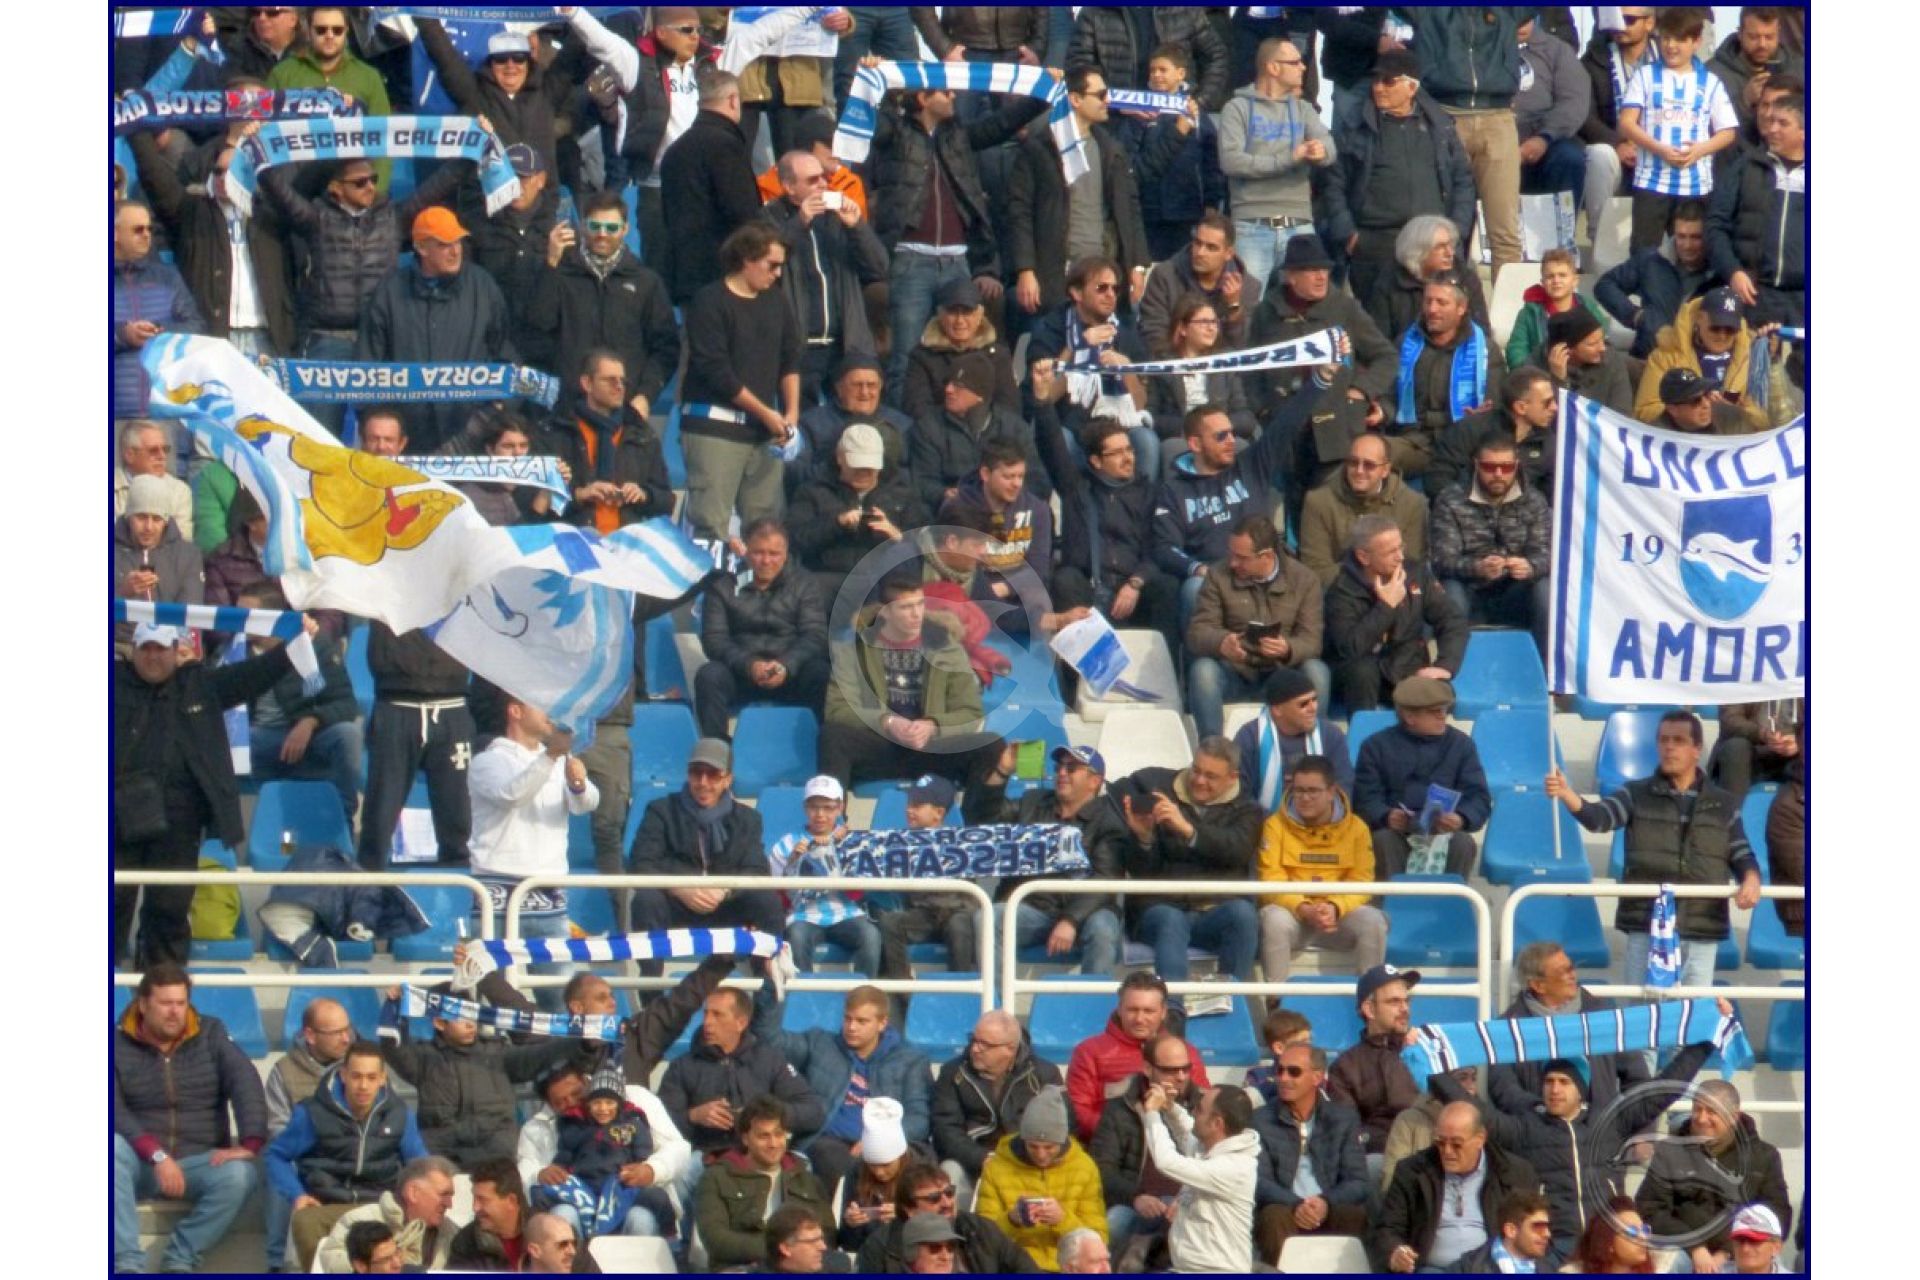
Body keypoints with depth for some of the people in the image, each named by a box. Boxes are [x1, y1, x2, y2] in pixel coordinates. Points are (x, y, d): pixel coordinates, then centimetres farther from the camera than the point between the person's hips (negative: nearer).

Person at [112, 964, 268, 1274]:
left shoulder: (211, 1035, 6)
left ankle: (179, 1261, -20)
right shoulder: (119, 1044, 1)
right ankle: (128, 1264, -37)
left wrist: (249, 1144, -23)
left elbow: (246, 1085, -6)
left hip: (199, 1160, 1)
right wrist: (156, 1155, -24)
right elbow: (114, 1110, -10)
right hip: (140, 1163, -1)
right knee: (110, 1147, -35)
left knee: (241, 1174, -31)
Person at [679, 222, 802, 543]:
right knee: (711, 525, -11)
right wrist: (765, 412, -10)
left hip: (763, 431, 6)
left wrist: (791, 413, 1)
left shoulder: (775, 305, 15)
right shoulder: (710, 303, -6)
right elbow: (715, 370, -11)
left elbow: (790, 362, 17)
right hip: (714, 428, -6)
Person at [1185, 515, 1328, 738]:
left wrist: (1287, 649, -34)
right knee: (1202, 670, -31)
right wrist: (1221, 642, -31)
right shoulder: (1218, 575, 0)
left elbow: (1311, 640, -9)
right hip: (1234, 674, 0)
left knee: (1317, 672, -29)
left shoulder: (1303, 579, -2)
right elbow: (1198, 632, -7)